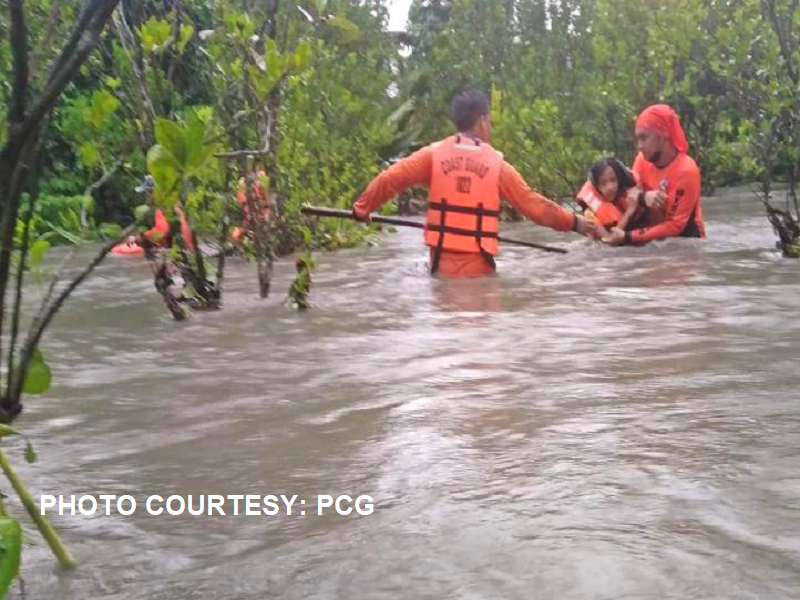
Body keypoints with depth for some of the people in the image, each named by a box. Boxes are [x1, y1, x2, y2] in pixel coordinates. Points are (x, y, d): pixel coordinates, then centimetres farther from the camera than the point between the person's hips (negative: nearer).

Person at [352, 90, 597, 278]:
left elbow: (390, 179, -4)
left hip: (443, 259, 1)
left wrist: (362, 208, 10)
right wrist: (573, 222, 16)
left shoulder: (434, 154, 1)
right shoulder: (495, 162, 0)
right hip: (478, 263, -1)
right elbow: (532, 203, 5)